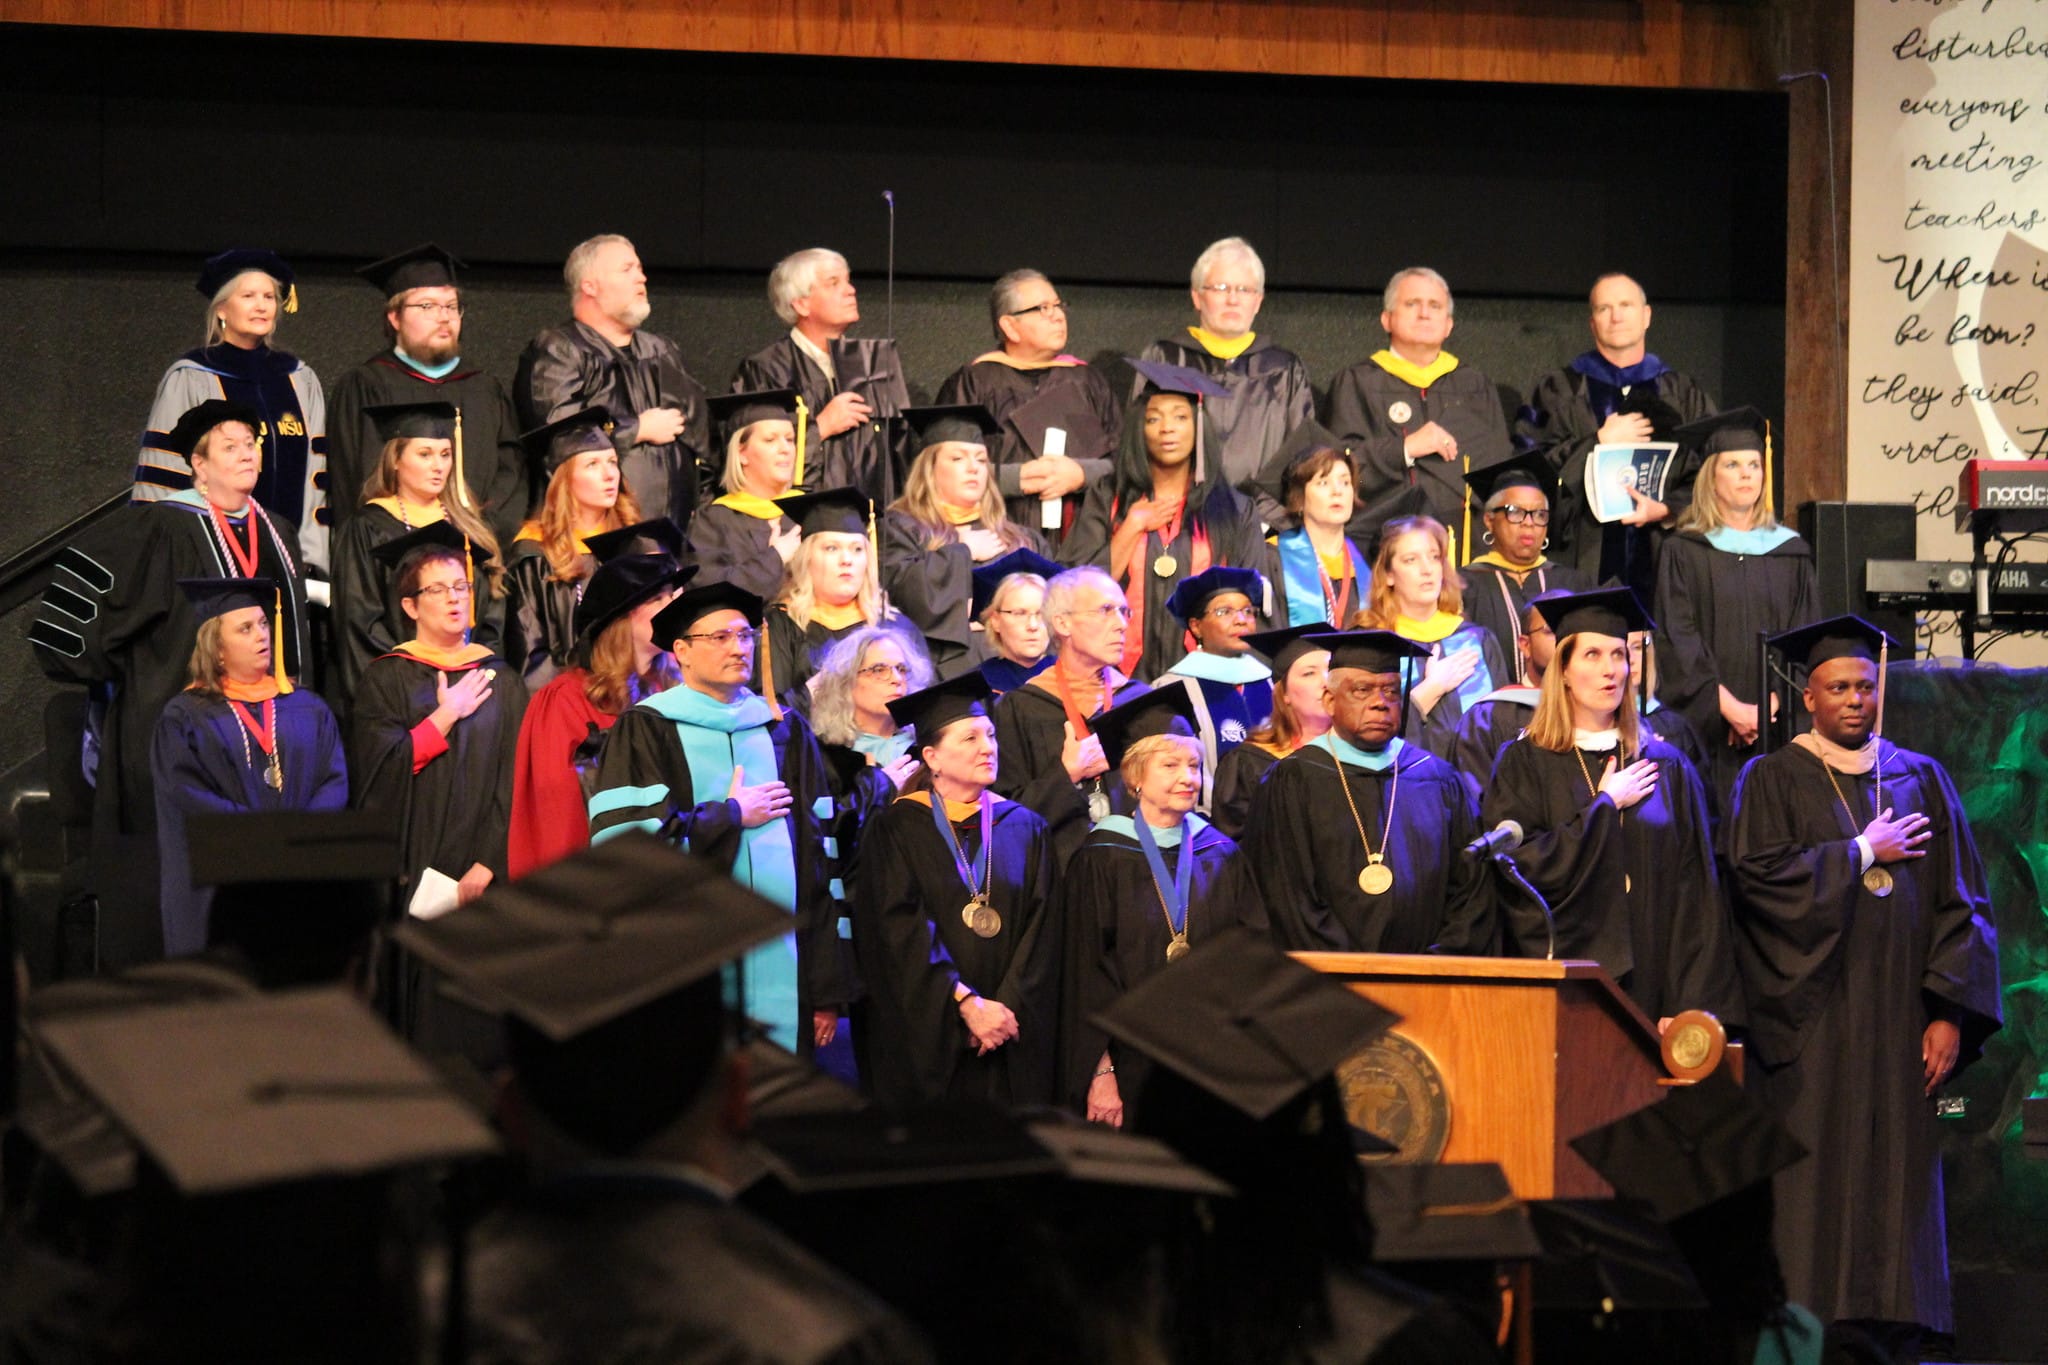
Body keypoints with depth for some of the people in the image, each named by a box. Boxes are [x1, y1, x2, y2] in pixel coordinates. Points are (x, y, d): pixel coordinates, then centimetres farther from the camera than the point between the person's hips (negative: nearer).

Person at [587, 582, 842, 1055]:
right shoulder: (645, 730, 3)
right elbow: (620, 837, -12)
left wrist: (827, 990, 4)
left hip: (782, 973, 3)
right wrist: (733, 816, -2)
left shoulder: (786, 731, 15)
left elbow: (820, 854, 11)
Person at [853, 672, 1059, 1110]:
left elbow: (1040, 931, 3)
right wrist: (966, 1002, -17)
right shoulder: (897, 830, 1)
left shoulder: (1025, 829, 9)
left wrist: (1005, 1008, -10)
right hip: (929, 1040, -2)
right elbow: (903, 932, -8)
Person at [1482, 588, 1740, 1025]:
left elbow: (1693, 891, 5)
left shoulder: (1667, 769, 10)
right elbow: (1523, 868, -10)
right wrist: (1605, 805, -5)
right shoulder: (1525, 764, 4)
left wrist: (1689, 1006, -4)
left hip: (1646, 986, 2)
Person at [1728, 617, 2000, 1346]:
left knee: (1897, 1175, -1)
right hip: (1812, 1020, -3)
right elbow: (1757, 875, -10)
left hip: (1898, 1024, 3)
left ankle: (1894, 1324, 2)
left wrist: (1951, 1012, -3)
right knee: (1815, 1180, -7)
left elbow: (1961, 903, 8)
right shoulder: (1773, 779, 6)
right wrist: (1863, 853, -6)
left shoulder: (1921, 779, 12)